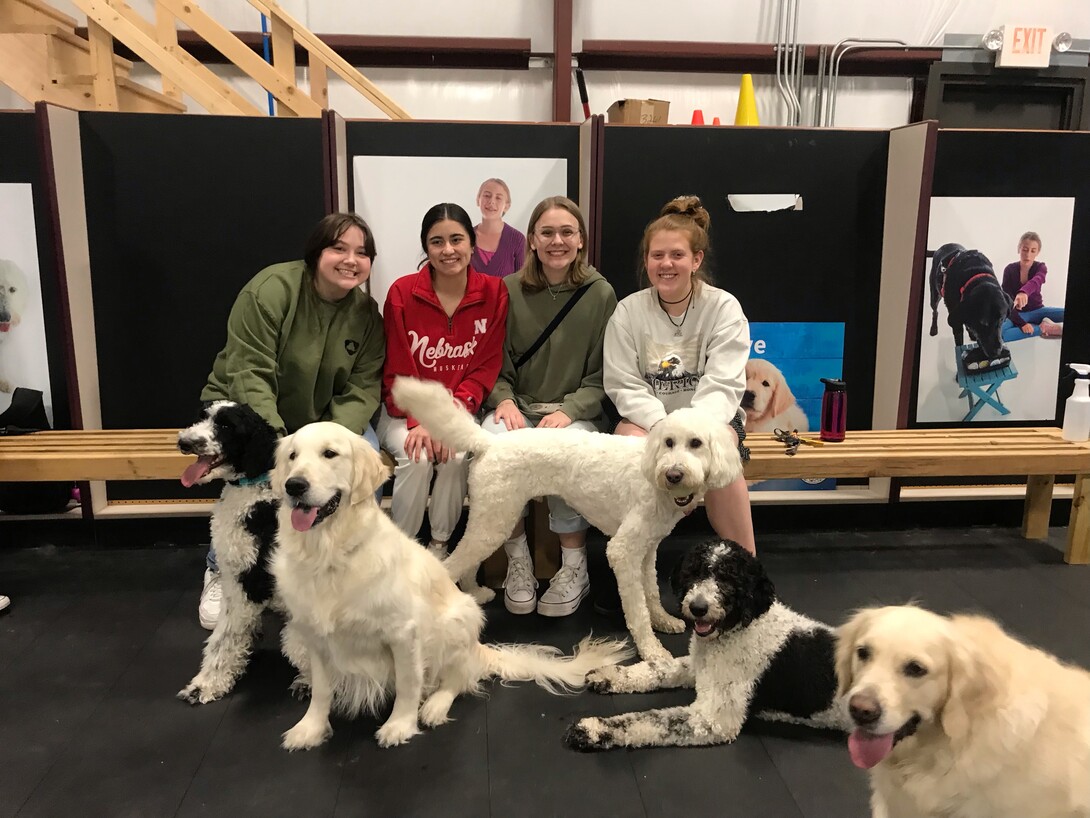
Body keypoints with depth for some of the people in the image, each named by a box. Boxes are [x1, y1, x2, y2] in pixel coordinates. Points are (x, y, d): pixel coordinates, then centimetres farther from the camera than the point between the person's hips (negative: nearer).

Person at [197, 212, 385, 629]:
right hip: (244, 407, -3)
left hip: (319, 415, 4)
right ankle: (221, 570, -2)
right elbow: (249, 374, -25)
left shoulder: (367, 313, -6)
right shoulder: (272, 289, -21)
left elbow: (363, 387, -11)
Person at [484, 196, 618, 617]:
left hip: (577, 411, -1)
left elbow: (603, 374, 0)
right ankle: (517, 559, -13)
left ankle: (575, 563, -11)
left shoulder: (600, 294, 1)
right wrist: (504, 401, -13)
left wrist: (568, 411, -16)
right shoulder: (510, 291, 5)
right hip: (518, 407, 2)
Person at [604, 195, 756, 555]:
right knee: (633, 443, -33)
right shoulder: (628, 312, -4)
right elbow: (624, 386, -7)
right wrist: (663, 426, -25)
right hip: (647, 416, 1)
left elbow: (722, 386, -15)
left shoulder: (724, 307, -7)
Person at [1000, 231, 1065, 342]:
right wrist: (1021, 323, -28)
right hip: (1018, 314, -1)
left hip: (1036, 311, 1)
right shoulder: (1010, 270, -10)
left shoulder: (1040, 267, -9)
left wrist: (1023, 292, -60)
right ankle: (1043, 328, -26)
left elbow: (1036, 281, -35)